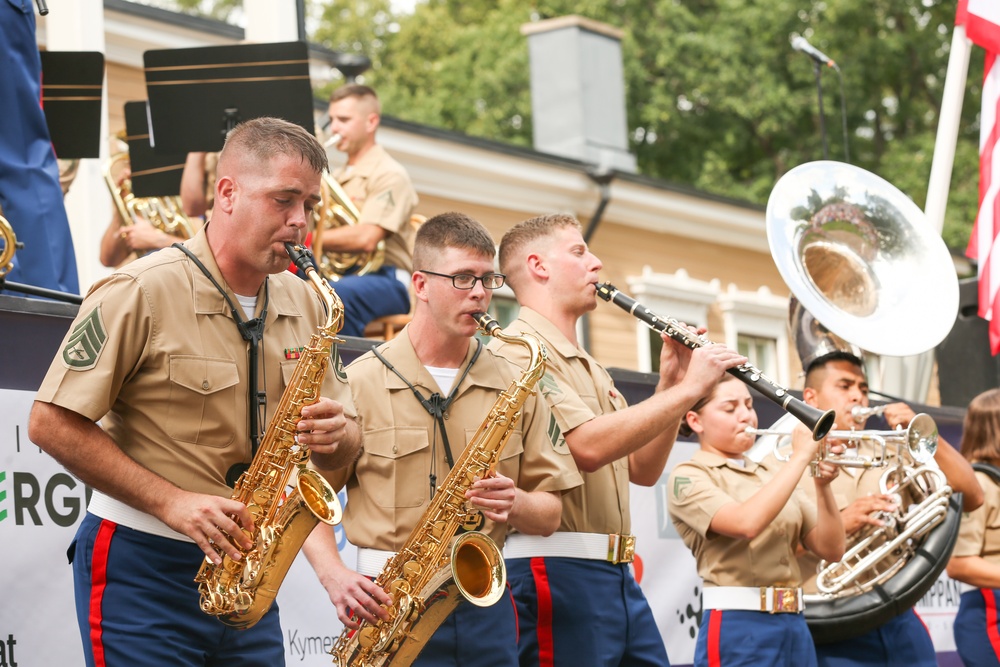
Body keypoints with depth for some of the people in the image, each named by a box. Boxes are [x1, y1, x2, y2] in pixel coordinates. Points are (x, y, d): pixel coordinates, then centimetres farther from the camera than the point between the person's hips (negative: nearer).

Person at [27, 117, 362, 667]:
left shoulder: (303, 305, 9)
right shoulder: (142, 291, -11)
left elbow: (345, 447, 13)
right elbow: (51, 423, -15)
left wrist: (335, 435, -12)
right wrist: (172, 502, -21)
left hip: (245, 570, 6)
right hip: (139, 566, -6)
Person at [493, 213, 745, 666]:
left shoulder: (589, 369, 22)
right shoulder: (518, 349, -9)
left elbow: (642, 471, 20)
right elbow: (587, 446, -22)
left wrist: (669, 386, 7)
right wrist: (689, 388, -14)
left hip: (617, 575, 9)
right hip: (557, 574, -9)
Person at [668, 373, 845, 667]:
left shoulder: (772, 474, 16)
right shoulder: (689, 476, -3)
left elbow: (831, 549, 9)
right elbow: (746, 524, -23)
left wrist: (822, 485, -7)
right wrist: (801, 455, -17)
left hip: (795, 627, 6)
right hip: (738, 629, -6)